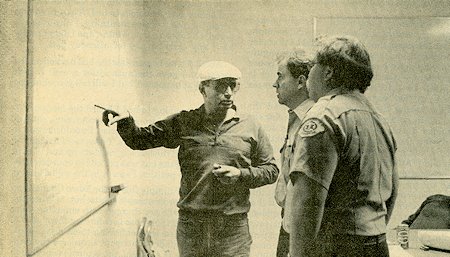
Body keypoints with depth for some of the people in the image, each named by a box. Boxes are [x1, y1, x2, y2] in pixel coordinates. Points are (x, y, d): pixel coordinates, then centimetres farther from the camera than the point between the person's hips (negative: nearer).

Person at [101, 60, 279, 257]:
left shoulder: (250, 127, 2)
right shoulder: (183, 123, 2)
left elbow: (271, 170, 8)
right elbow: (139, 140, 5)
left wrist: (240, 174, -9)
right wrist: (125, 121, -15)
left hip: (233, 228, 0)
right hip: (190, 226, 1)